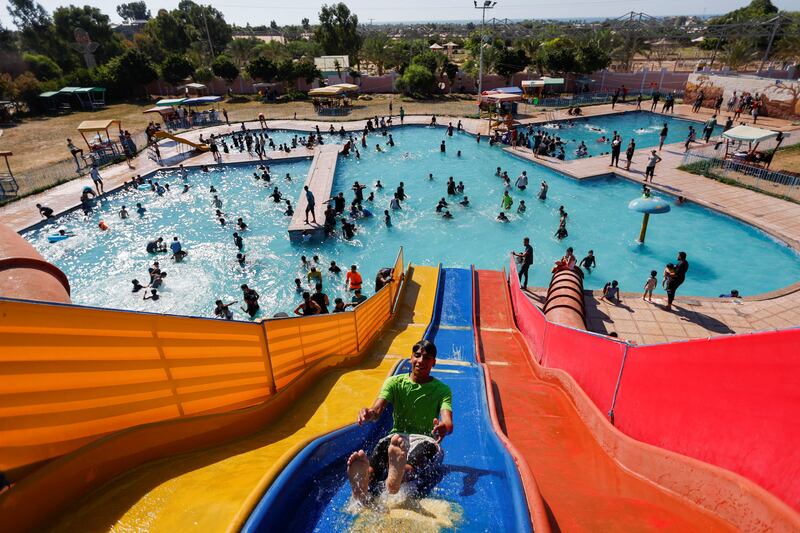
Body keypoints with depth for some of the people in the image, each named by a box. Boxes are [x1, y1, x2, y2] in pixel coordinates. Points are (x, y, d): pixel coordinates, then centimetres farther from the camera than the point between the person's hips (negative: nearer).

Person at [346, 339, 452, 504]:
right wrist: (369, 413, -35)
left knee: (428, 447, -38)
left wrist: (443, 427, -40)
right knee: (383, 445, -35)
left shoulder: (442, 390, 5)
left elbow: (448, 422, -13)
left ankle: (400, 475, -70)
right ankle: (363, 490, -65)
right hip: (398, 436, 1)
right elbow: (377, 409, -9)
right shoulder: (395, 382, 8)